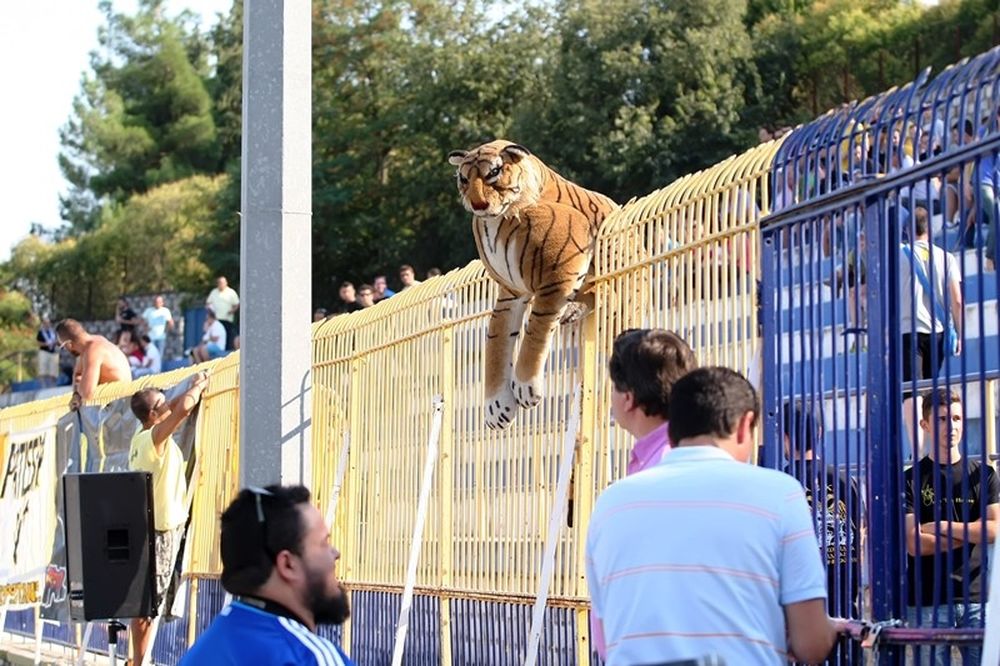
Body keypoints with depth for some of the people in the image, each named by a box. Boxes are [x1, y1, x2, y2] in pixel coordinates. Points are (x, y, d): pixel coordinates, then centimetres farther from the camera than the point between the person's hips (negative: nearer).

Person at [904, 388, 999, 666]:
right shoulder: (912, 479, 4)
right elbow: (914, 544, -7)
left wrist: (942, 527, -7)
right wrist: (969, 534, -4)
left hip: (976, 597, 2)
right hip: (928, 600, -1)